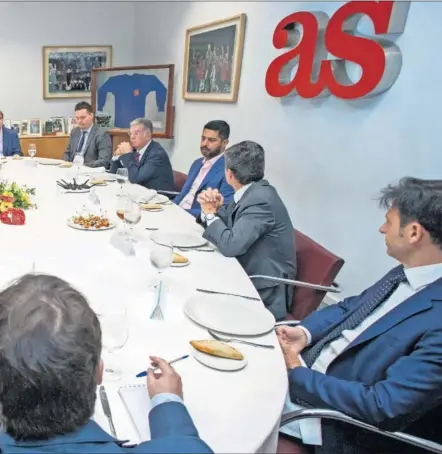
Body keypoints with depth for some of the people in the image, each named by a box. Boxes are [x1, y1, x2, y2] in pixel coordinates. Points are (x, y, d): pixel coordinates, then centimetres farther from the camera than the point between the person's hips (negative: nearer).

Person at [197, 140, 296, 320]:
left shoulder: (260, 200, -25)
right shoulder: (252, 191, 3)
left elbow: (231, 245, -29)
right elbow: (223, 225, 11)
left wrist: (210, 213, -13)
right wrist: (212, 209, -10)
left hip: (263, 291, -8)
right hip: (248, 275, 8)